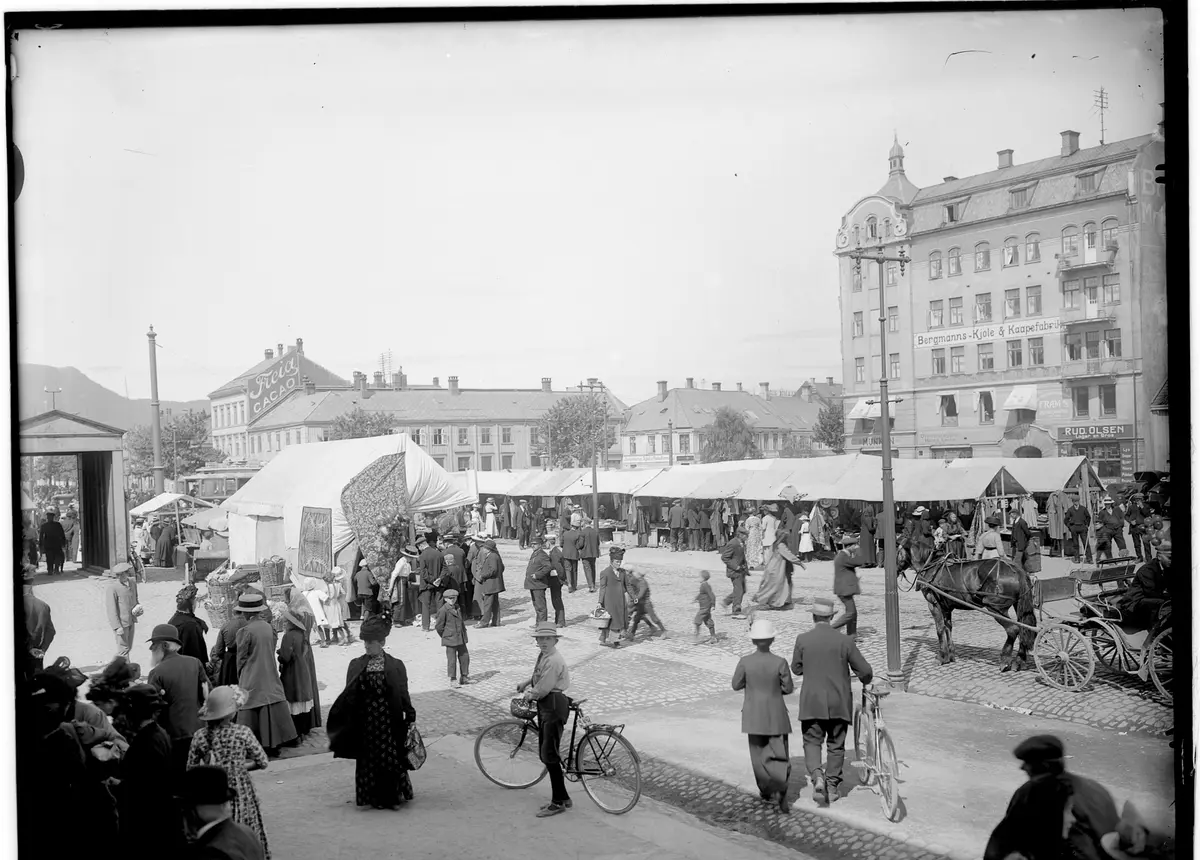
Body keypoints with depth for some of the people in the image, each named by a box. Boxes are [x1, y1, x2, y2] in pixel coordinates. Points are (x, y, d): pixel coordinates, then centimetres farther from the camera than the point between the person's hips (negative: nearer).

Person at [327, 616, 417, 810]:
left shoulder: (395, 665, -3)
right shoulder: (356, 665, 4)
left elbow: (403, 694, -2)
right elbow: (349, 695, 4)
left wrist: (410, 716, -7)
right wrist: (338, 713, -6)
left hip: (388, 719, -2)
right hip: (365, 720, 2)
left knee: (391, 757, 0)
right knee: (368, 759, 6)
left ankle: (393, 796, 15)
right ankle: (374, 797, 19)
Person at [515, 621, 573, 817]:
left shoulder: (554, 660, -20)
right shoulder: (543, 655, 11)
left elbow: (543, 688, -20)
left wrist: (529, 695, -3)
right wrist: (525, 683, 18)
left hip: (554, 705, -10)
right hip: (545, 705, 10)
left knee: (550, 756, -8)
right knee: (545, 754, 13)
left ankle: (558, 802, 1)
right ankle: (562, 798, 22)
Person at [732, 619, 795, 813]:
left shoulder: (745, 662, -13)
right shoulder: (780, 662, -16)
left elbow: (737, 685, -2)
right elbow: (788, 688, -6)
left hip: (753, 715, 1)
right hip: (776, 715, -1)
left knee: (759, 753, 18)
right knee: (779, 755, 6)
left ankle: (767, 791, 26)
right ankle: (781, 791, -13)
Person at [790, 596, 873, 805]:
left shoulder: (803, 640, -8)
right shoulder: (844, 641, -9)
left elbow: (796, 669, 3)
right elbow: (864, 670, -3)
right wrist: (866, 680, 19)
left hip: (812, 702, -1)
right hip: (839, 703, 1)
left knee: (812, 742, 10)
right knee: (836, 745, 14)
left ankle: (817, 776, -14)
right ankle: (832, 786, 19)